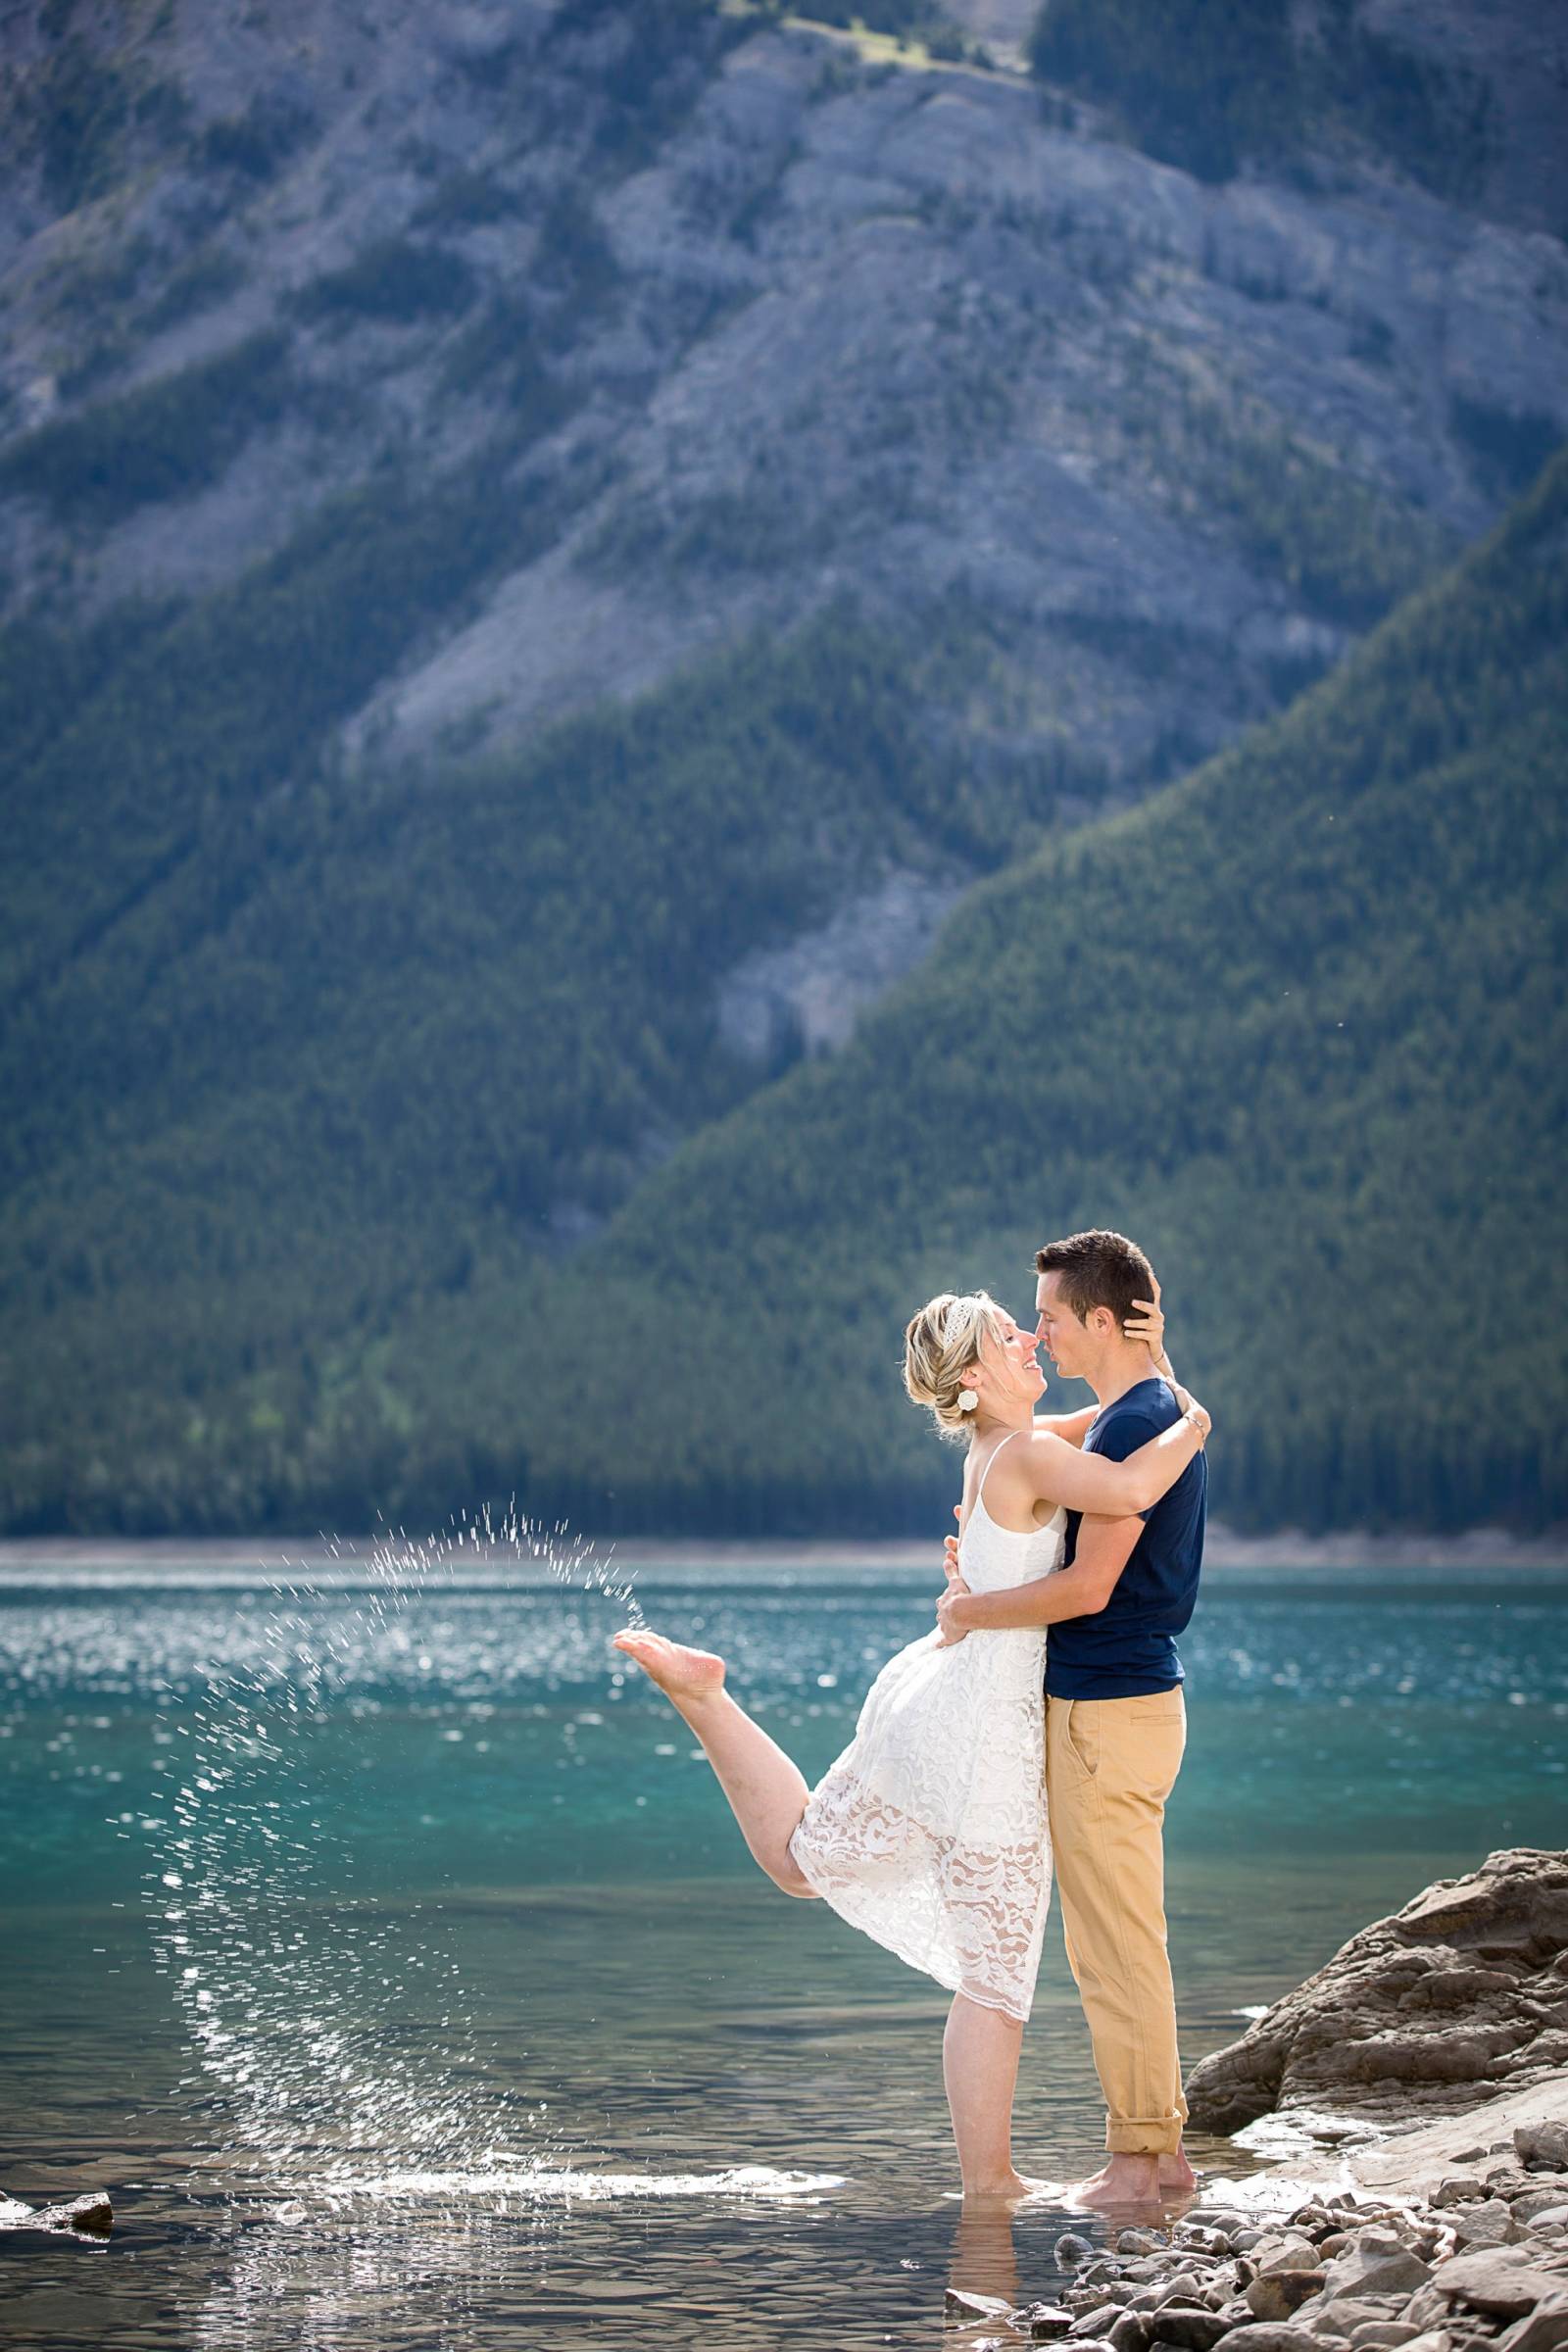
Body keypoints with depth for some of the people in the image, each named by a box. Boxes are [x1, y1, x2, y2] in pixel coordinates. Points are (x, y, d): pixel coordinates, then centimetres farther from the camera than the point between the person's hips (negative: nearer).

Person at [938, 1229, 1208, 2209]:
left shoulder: (1135, 1424, -18)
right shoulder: (1162, 1410, 14)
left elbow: (1088, 1587, -23)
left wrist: (973, 1611, -10)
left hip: (1108, 1713, -10)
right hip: (1129, 1697, 10)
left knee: (1117, 1945, -4)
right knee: (1121, 1943, 14)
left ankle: (1140, 2157, 1)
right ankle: (1161, 2148, 19)